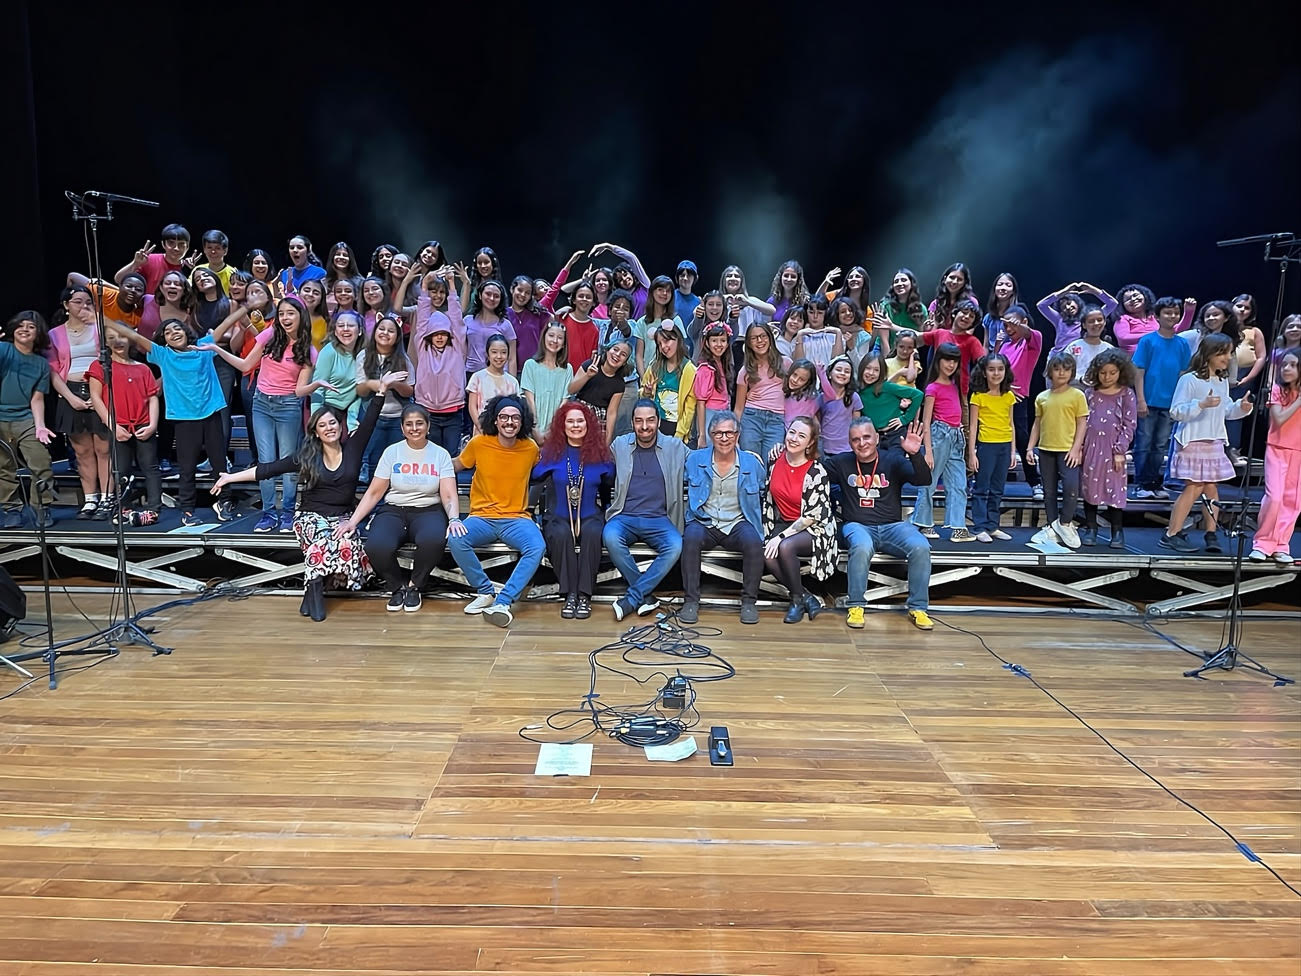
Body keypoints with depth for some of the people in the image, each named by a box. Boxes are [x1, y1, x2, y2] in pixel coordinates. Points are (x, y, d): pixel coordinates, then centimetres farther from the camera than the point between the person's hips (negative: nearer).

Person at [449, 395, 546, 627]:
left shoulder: (531, 448, 0)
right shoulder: (479, 444, -3)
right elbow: (456, 465, 12)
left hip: (517, 519, 0)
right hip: (482, 517, 0)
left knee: (537, 547, -31)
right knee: (455, 539, -29)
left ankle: (502, 602, -27)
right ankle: (486, 592, -9)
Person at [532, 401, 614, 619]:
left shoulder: (600, 454, 8)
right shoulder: (550, 452, 7)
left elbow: (610, 487, 15)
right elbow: (534, 476, 6)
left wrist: (607, 515, 6)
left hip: (590, 517, 0)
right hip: (558, 518, 0)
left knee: (592, 532, -35)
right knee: (561, 534, -36)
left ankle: (584, 595, -29)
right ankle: (569, 595, -27)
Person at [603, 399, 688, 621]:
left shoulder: (675, 448, 11)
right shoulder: (619, 445, 12)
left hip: (659, 520, 0)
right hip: (624, 517, 0)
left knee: (675, 546, -31)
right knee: (611, 537, -34)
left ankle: (632, 598, -19)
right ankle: (646, 595, -18)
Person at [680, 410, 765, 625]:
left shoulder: (752, 463, 7)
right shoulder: (694, 460, 6)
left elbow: (764, 497, 15)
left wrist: (759, 525, 5)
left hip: (738, 524, 0)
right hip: (704, 523, 0)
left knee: (753, 542, -32)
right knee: (691, 538, -33)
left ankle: (749, 601, -16)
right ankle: (691, 600, -22)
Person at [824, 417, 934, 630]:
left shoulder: (893, 460, 4)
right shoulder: (842, 463, 9)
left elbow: (924, 480, -7)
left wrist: (915, 455, -25)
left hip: (892, 526, 1)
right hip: (857, 526, -1)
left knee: (921, 547, -27)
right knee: (862, 547, -36)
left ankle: (918, 608, -11)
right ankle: (856, 606, -20)